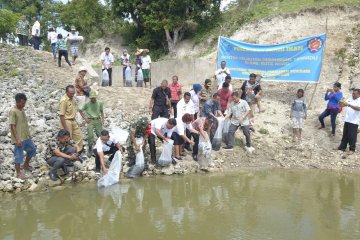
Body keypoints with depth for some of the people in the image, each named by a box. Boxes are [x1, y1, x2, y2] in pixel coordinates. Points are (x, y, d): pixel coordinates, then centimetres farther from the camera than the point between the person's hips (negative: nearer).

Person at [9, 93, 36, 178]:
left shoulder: (22, 110, 8)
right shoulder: (13, 111, -18)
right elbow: (12, 126, -19)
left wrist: (28, 134, 19)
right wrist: (17, 139, -22)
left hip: (26, 137, 9)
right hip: (19, 138, -9)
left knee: (32, 150, 19)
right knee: (19, 155, 1)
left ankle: (26, 165, 37)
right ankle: (18, 173, 14)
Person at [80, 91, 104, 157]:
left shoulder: (100, 103, 1)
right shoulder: (87, 104, -4)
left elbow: (102, 112, 14)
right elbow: (81, 111, 6)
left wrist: (102, 119, 3)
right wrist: (85, 118, 0)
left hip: (98, 120, 2)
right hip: (90, 121, -2)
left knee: (100, 134, 1)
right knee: (90, 135, -8)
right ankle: (90, 149, 8)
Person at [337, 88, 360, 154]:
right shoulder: (350, 99, 11)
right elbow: (344, 104, 12)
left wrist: (349, 105, -32)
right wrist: (342, 103, -13)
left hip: (354, 121, -6)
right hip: (347, 120, 6)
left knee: (352, 136, -1)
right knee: (345, 135, 13)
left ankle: (352, 149, 10)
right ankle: (342, 147, 22)